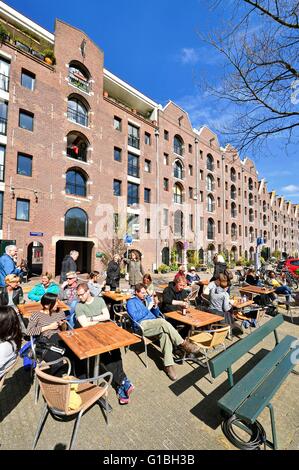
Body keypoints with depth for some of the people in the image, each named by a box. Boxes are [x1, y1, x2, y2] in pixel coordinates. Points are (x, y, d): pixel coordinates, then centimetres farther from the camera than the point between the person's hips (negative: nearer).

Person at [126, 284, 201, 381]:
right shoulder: (131, 302, 6)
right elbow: (135, 317, -10)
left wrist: (155, 306, -1)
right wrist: (147, 309, -7)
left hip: (154, 325, 6)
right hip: (142, 325, -5)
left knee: (164, 333, -28)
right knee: (163, 322, -30)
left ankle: (168, 364, -25)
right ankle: (183, 344, -21)